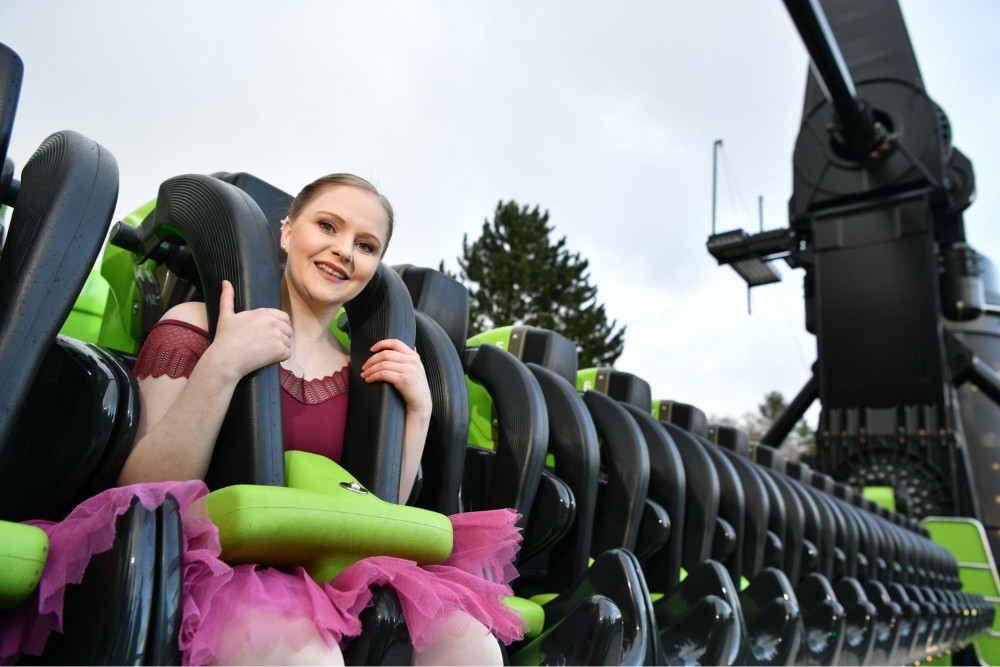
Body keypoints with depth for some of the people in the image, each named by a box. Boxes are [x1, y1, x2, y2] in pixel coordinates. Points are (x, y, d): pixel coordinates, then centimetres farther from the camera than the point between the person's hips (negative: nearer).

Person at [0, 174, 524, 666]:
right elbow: (141, 493, -9)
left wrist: (417, 410, -2)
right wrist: (220, 366, -19)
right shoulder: (196, 324, 0)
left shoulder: (357, 372, 10)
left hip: (313, 575, 4)